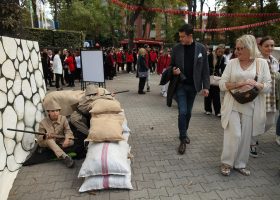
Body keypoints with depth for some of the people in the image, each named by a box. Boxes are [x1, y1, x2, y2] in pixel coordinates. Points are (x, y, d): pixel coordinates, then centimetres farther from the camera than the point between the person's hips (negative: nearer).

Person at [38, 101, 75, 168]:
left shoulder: (63, 118, -9)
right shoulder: (43, 123, -13)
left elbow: (68, 130, -15)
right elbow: (39, 137, -15)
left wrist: (67, 139, -37)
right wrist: (45, 136, -39)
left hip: (60, 141, 2)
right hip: (48, 142, -2)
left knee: (71, 142, -24)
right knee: (49, 139, -37)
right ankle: (64, 157, -47)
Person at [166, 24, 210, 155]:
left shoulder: (201, 48, -2)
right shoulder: (176, 48, -1)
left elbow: (205, 69, 0)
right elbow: (171, 65, 7)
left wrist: (206, 86, -4)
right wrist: (173, 70, -16)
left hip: (193, 85, 1)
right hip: (180, 85, -1)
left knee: (188, 112, 13)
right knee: (182, 112, -6)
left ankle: (184, 133, 35)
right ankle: (183, 139, 5)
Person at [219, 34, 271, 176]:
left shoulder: (262, 63, 2)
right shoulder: (232, 63, 2)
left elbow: (268, 86, 0)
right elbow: (222, 84, -2)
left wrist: (255, 84, -19)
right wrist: (239, 84, -16)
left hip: (250, 107, 1)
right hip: (232, 106, -1)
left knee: (245, 137, 9)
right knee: (234, 135, -4)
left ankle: (240, 164, 27)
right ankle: (226, 163, 15)